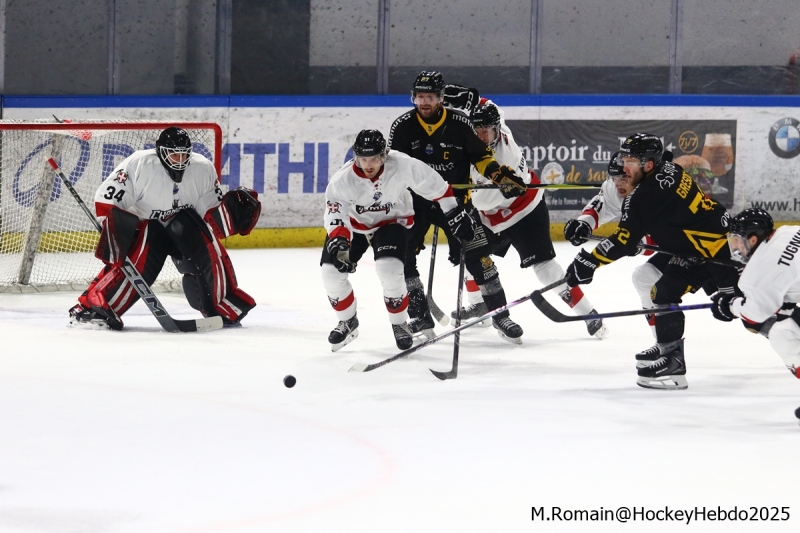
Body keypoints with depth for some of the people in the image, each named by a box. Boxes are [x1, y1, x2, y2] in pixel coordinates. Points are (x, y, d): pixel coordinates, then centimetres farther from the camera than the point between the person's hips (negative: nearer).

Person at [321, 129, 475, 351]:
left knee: (390, 270, -25)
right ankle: (347, 322, 18)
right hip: (354, 222, 2)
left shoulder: (402, 166, -30)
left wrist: (453, 212, -8)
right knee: (331, 272, -9)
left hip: (392, 220, -2)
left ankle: (399, 323, 1)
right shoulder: (342, 180, -29)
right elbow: (335, 213, -31)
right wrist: (338, 241, -50)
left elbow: (433, 184, -16)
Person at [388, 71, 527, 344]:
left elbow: (480, 156, 0)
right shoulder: (403, 127, -8)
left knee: (478, 254, -5)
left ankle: (499, 314, 6)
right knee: (401, 254, -10)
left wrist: (501, 175, -13)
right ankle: (421, 318, 2)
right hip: (416, 201, 1)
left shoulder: (460, 123, -9)